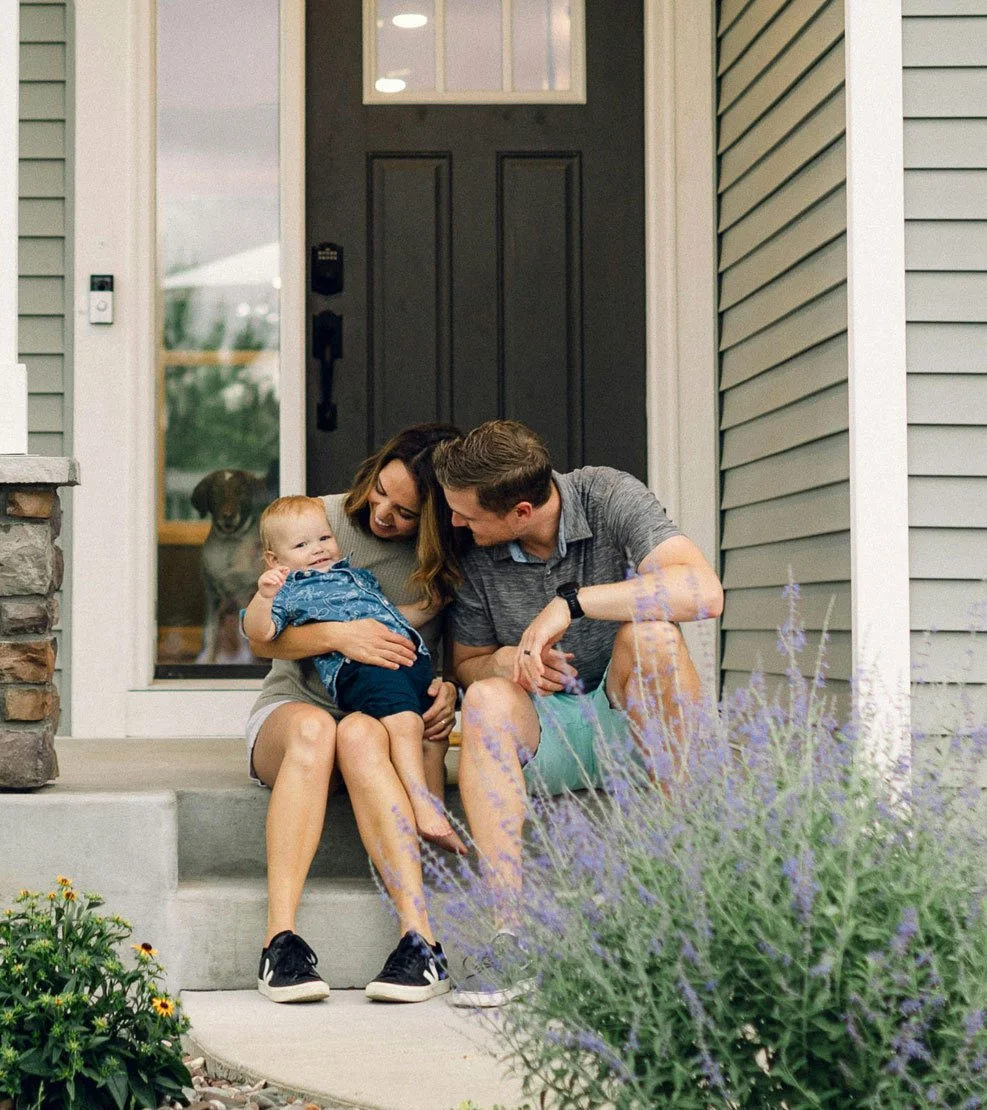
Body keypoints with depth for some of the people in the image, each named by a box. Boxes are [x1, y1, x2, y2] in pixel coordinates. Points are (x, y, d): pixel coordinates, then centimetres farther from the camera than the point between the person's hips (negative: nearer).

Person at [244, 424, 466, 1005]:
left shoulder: (451, 559, 1)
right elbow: (262, 640, -1)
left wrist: (450, 687, -13)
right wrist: (338, 636, -19)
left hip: (388, 714, 0)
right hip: (293, 705, 0)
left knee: (360, 735, -38)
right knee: (313, 728, -38)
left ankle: (420, 938, -47)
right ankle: (281, 938, -46)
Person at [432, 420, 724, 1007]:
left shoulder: (608, 496, -12)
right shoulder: (475, 556, -2)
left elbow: (704, 591, -26)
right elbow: (467, 663, 12)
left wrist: (571, 602, -28)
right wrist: (505, 660, -13)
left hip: (629, 718, -2)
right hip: (542, 729, 2)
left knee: (649, 631, -32)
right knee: (487, 699, -30)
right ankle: (514, 936, -34)